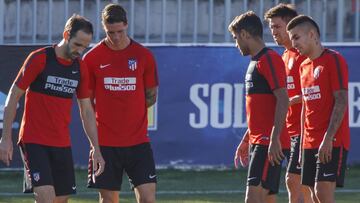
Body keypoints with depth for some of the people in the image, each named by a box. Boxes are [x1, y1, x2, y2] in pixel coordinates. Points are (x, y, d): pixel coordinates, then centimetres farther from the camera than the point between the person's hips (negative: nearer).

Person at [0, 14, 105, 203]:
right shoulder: (39, 59, -9)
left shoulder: (80, 68, 8)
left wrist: (96, 149, 9)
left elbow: (87, 111, 15)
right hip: (34, 142, -6)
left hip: (62, 144, 6)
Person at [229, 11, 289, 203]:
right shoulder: (255, 62, 20)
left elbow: (283, 99, -19)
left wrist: (274, 138, -25)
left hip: (268, 144, -10)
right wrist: (245, 140, 27)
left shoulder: (269, 59, -11)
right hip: (258, 142, 10)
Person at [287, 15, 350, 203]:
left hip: (331, 143, -8)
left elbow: (341, 102, -14)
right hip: (310, 143, 8)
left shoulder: (333, 60, -8)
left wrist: (328, 138, -21)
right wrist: (303, 144, 17)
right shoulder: (304, 67, 17)